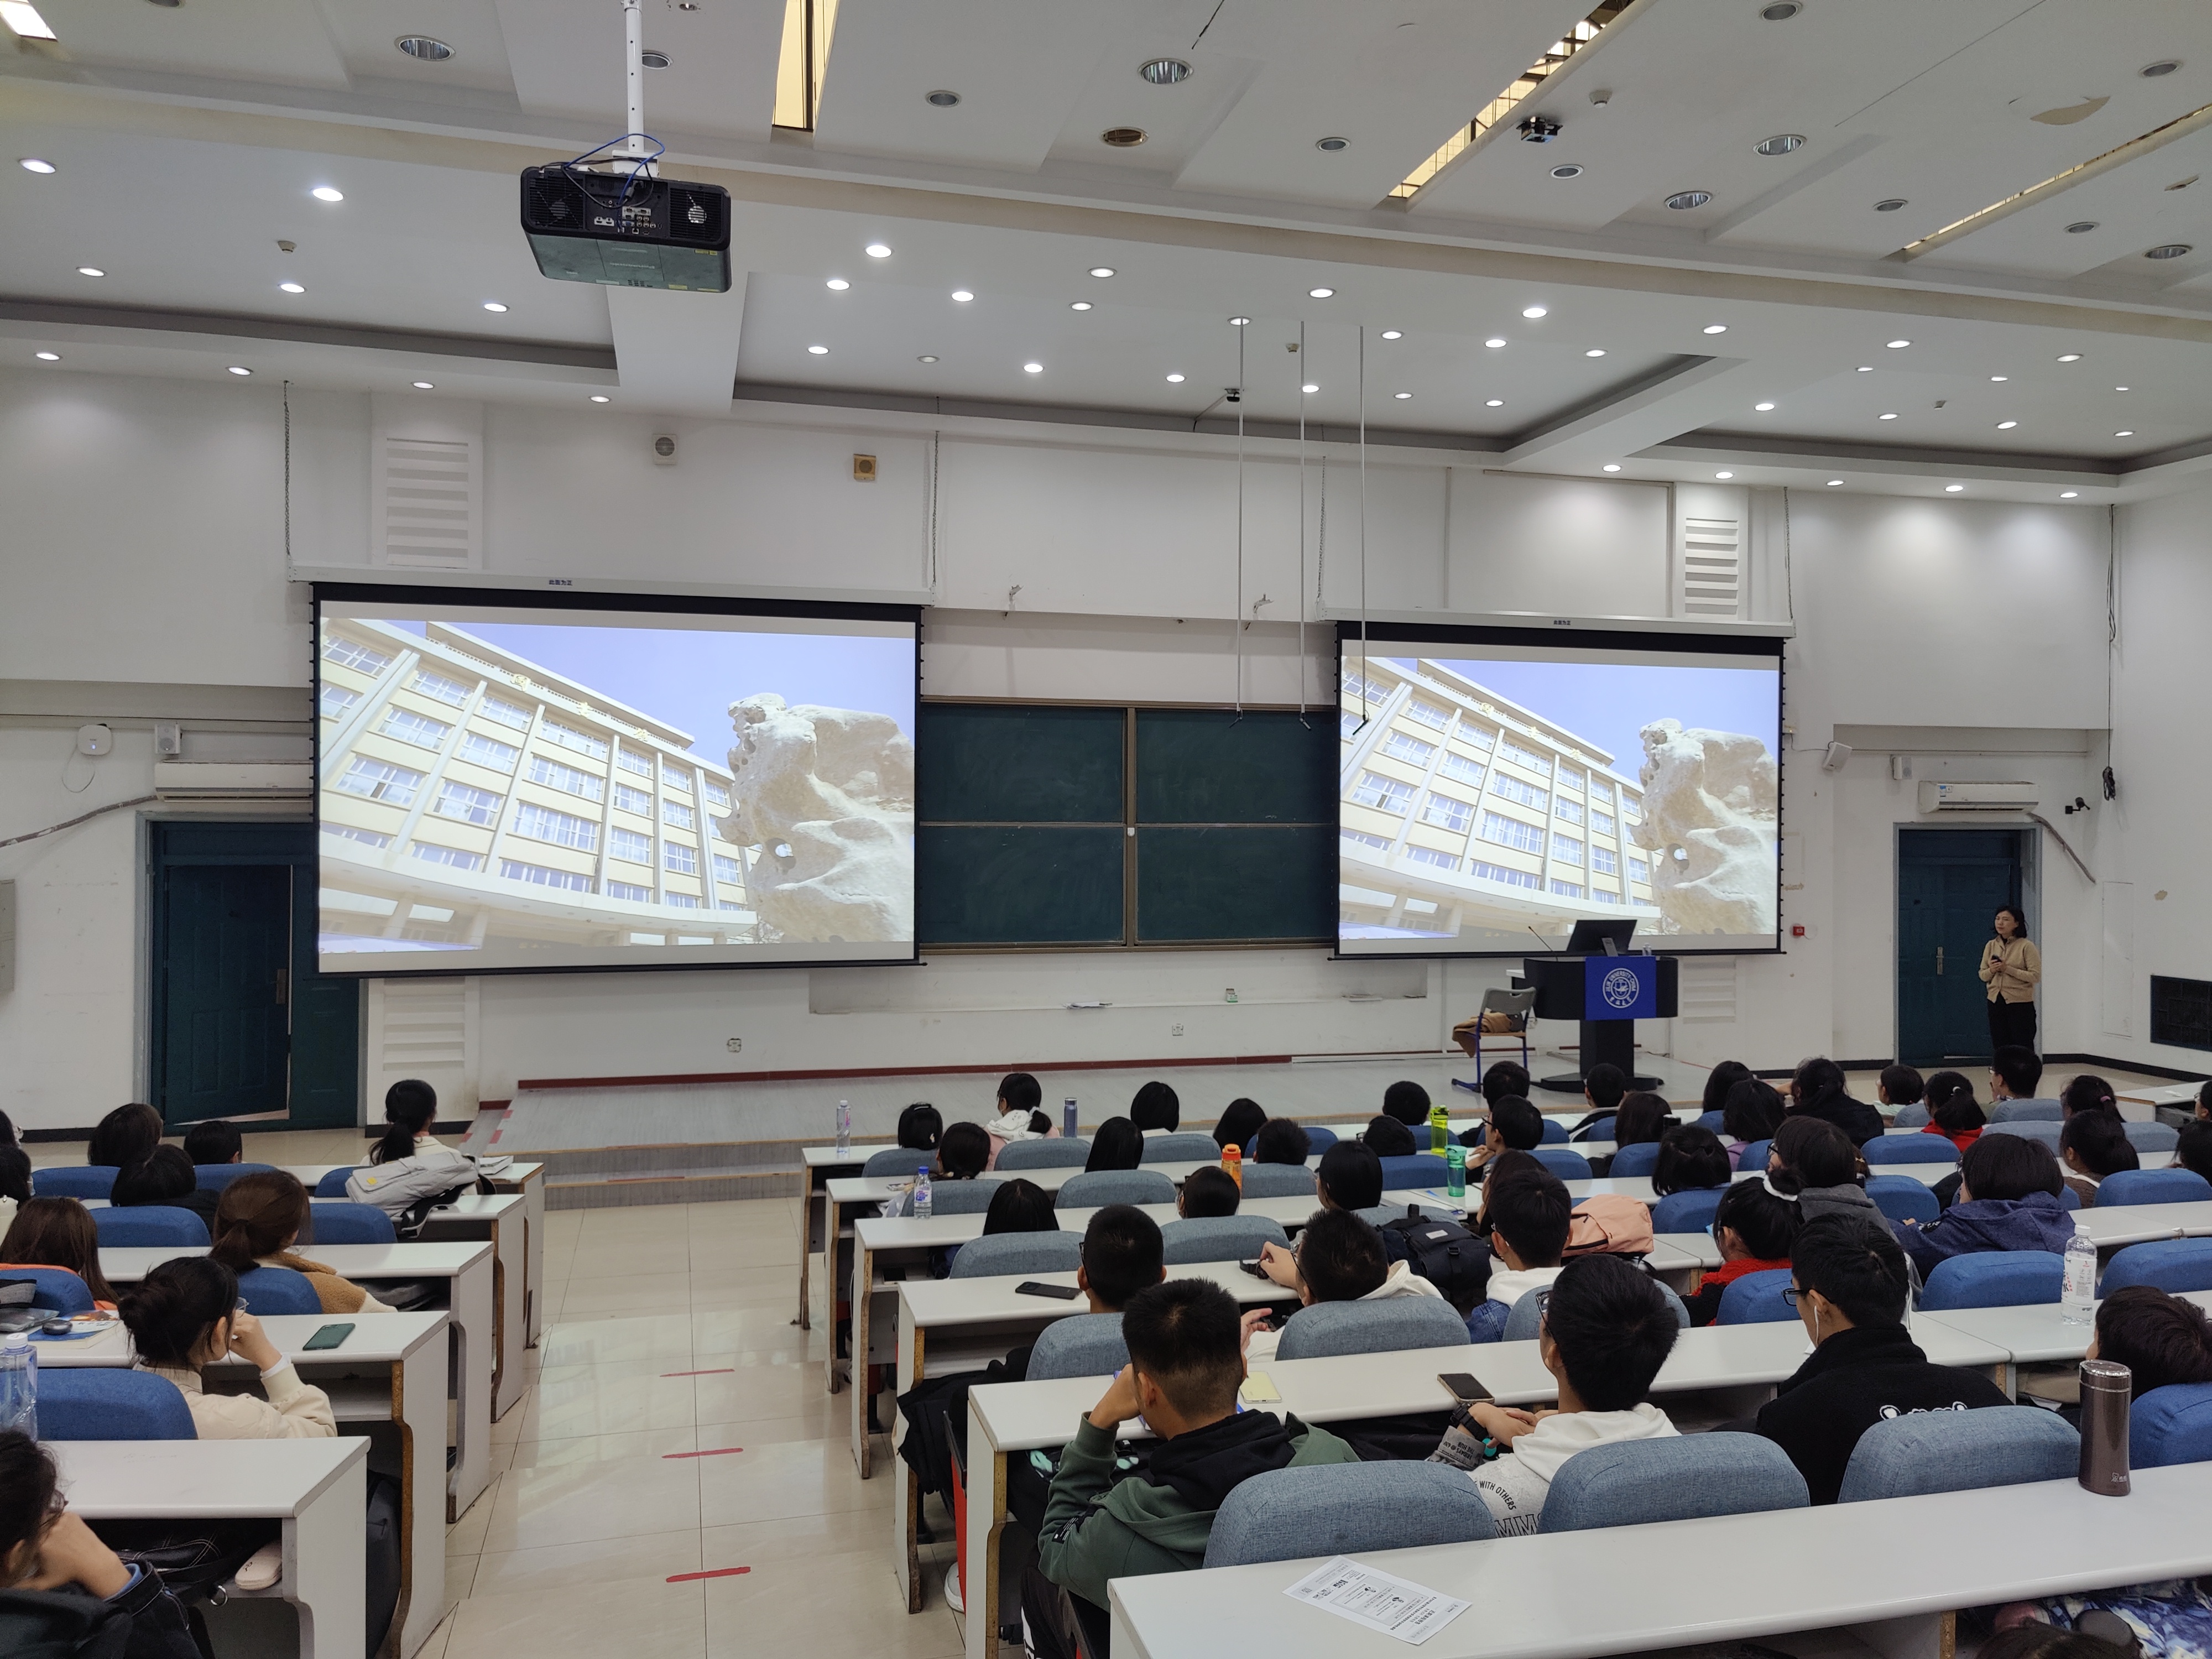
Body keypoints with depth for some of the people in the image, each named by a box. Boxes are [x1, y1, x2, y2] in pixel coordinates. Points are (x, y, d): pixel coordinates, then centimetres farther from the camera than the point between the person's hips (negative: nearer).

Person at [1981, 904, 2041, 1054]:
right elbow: (1983, 976, 12)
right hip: (1996, 1002, 5)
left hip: (2021, 1004, -5)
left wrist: (2008, 969, -20)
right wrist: (1991, 970, -10)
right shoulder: (1991, 946, 9)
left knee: (2022, 1051, -1)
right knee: (2000, 1048, 10)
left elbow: (2036, 975, -13)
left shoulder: (2026, 946, -7)